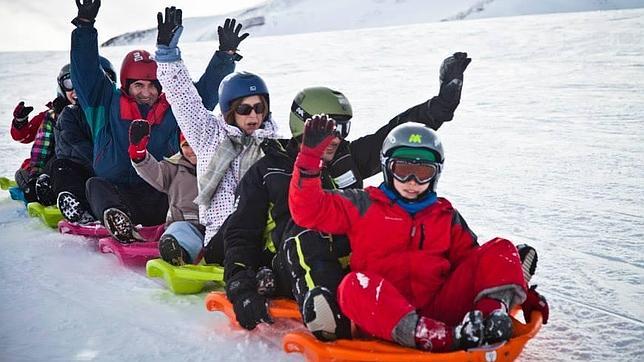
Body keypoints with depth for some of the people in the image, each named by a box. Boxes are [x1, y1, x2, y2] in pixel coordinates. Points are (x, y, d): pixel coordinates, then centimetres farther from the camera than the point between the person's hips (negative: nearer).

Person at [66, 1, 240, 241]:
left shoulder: (175, 110, 13)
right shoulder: (107, 106, 11)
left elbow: (207, 89, 11)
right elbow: (86, 70, 7)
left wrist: (225, 57, -1)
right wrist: (85, 26, 2)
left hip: (160, 199, 1)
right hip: (114, 193, 0)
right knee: (95, 185, -30)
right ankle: (116, 220, -58)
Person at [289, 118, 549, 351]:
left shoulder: (447, 216, 24)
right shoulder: (363, 206, 14)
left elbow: (470, 258, 17)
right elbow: (309, 210, 5)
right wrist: (311, 156, -6)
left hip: (440, 307, 3)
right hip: (385, 316, -3)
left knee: (500, 250, -6)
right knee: (355, 285, -36)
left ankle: (494, 314, -35)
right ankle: (447, 339, -50)